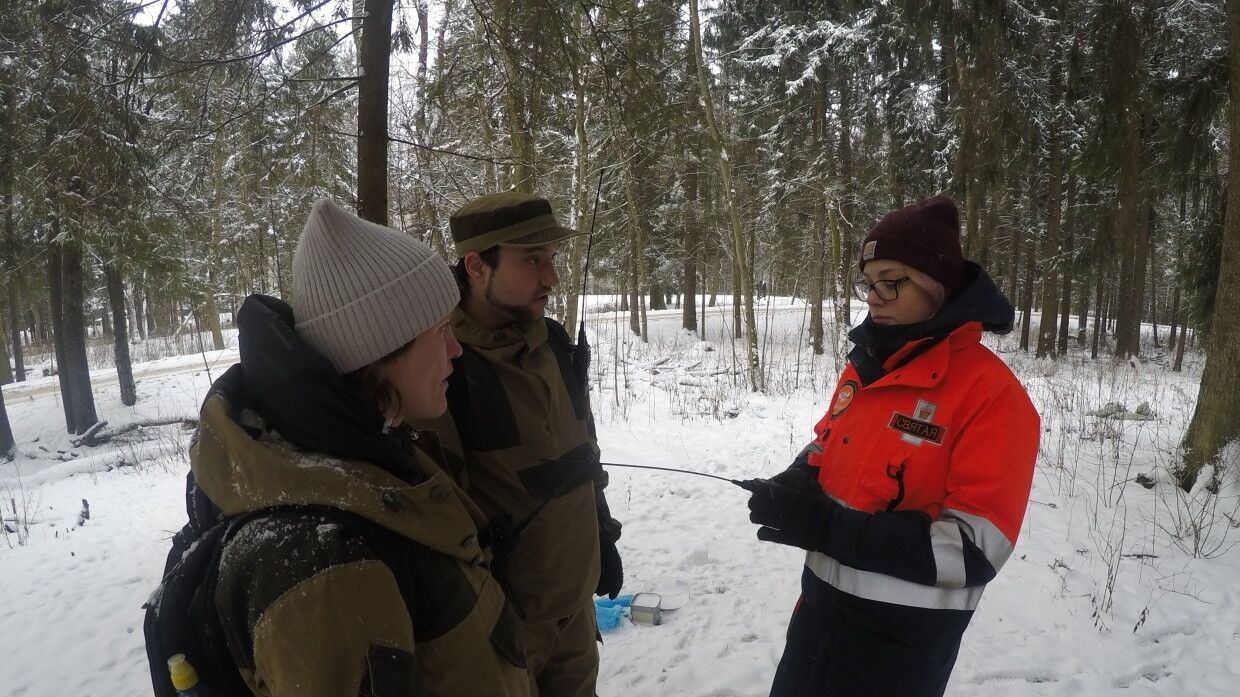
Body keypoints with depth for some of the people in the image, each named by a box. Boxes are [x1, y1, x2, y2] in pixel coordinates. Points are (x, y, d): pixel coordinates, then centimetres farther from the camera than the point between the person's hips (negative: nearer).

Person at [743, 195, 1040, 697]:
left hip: (902, 640, -6)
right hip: (821, 604, 7)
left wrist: (829, 526, -29)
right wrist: (794, 488, -7)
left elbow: (974, 549, -23)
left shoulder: (992, 393, -20)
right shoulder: (865, 365, 2)